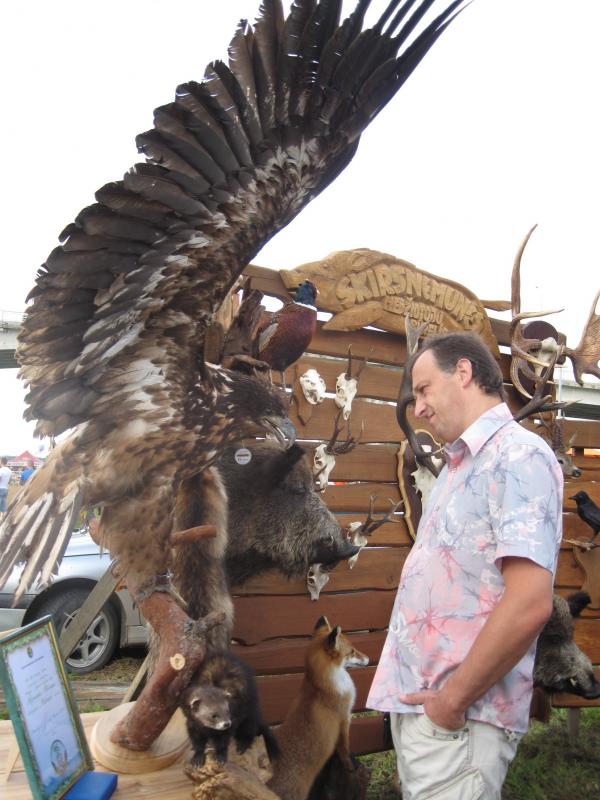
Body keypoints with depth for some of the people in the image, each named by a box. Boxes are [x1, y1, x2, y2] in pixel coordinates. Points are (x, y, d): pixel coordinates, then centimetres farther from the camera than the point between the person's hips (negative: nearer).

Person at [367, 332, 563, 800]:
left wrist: (454, 699, -17)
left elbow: (530, 603, -25)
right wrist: (415, 692, 13)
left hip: (456, 718, -8)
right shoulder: (461, 464, 14)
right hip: (415, 700, 8)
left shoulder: (517, 455, -16)